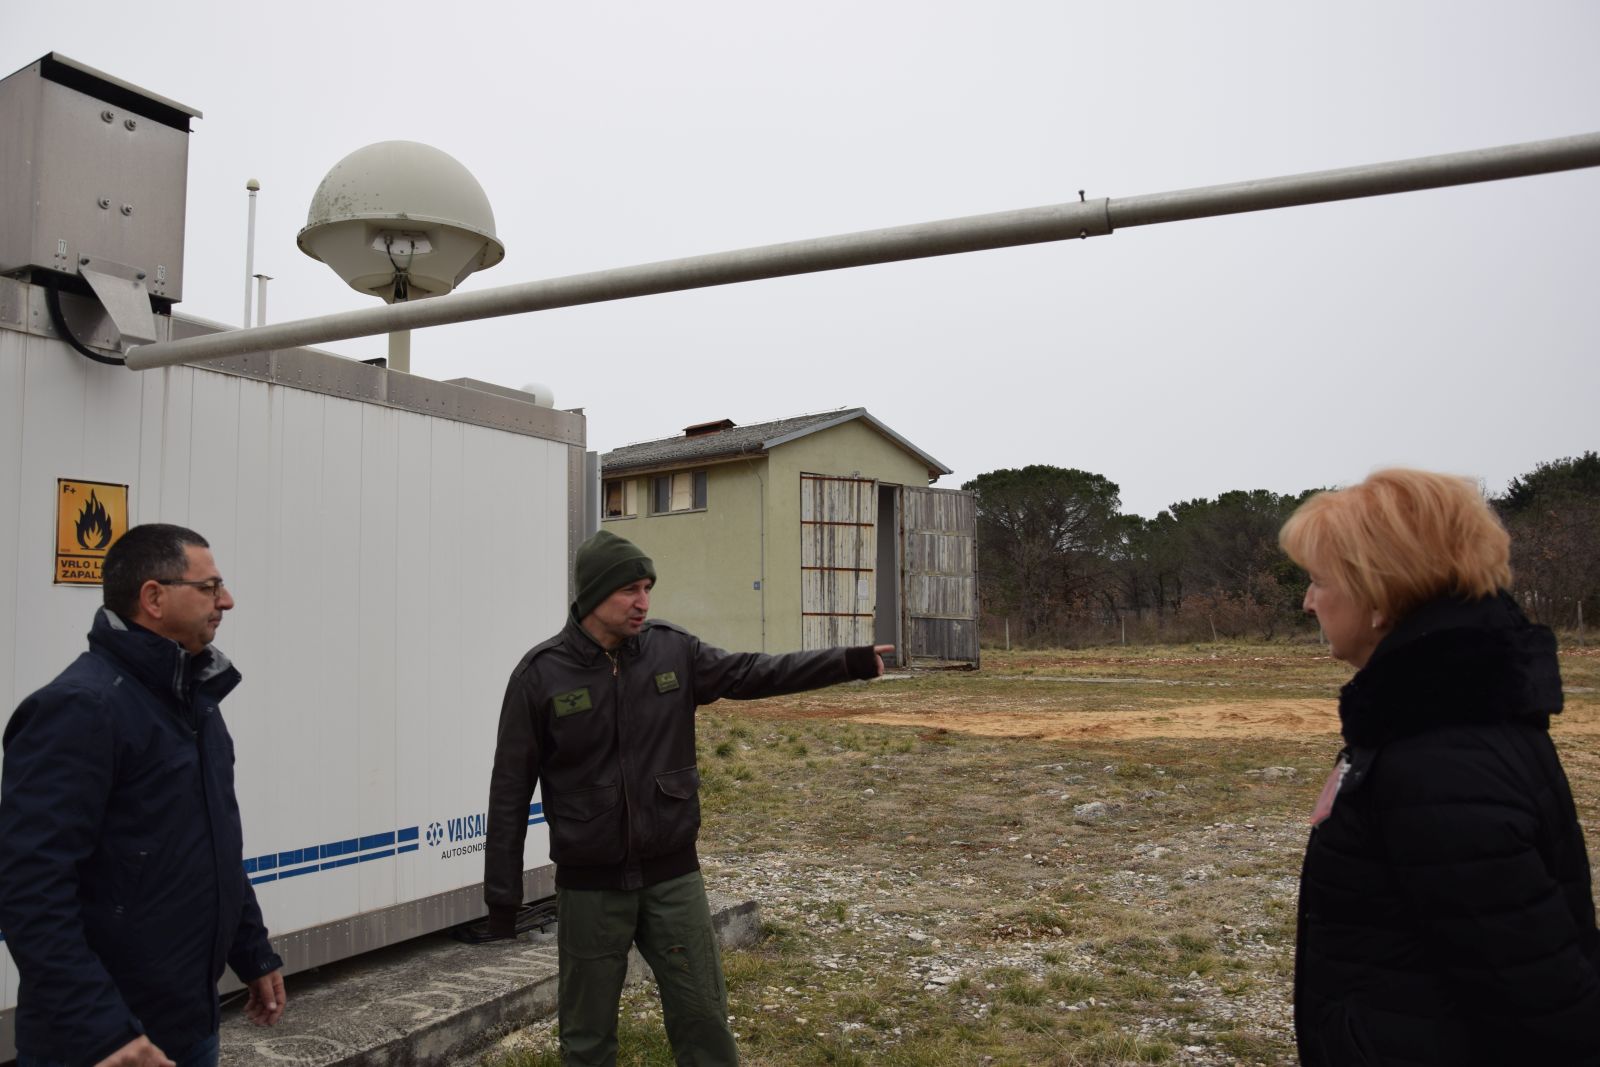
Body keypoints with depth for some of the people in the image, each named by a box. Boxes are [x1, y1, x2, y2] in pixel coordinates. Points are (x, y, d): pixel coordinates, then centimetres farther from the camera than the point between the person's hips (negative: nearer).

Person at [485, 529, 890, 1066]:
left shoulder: (673, 650, -3)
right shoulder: (540, 674, -10)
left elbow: (754, 673, 0)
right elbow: (511, 789, -5)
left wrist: (848, 661, -7)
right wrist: (502, 890, -3)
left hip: (673, 875, 2)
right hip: (589, 886, -2)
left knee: (703, 1017, 10)